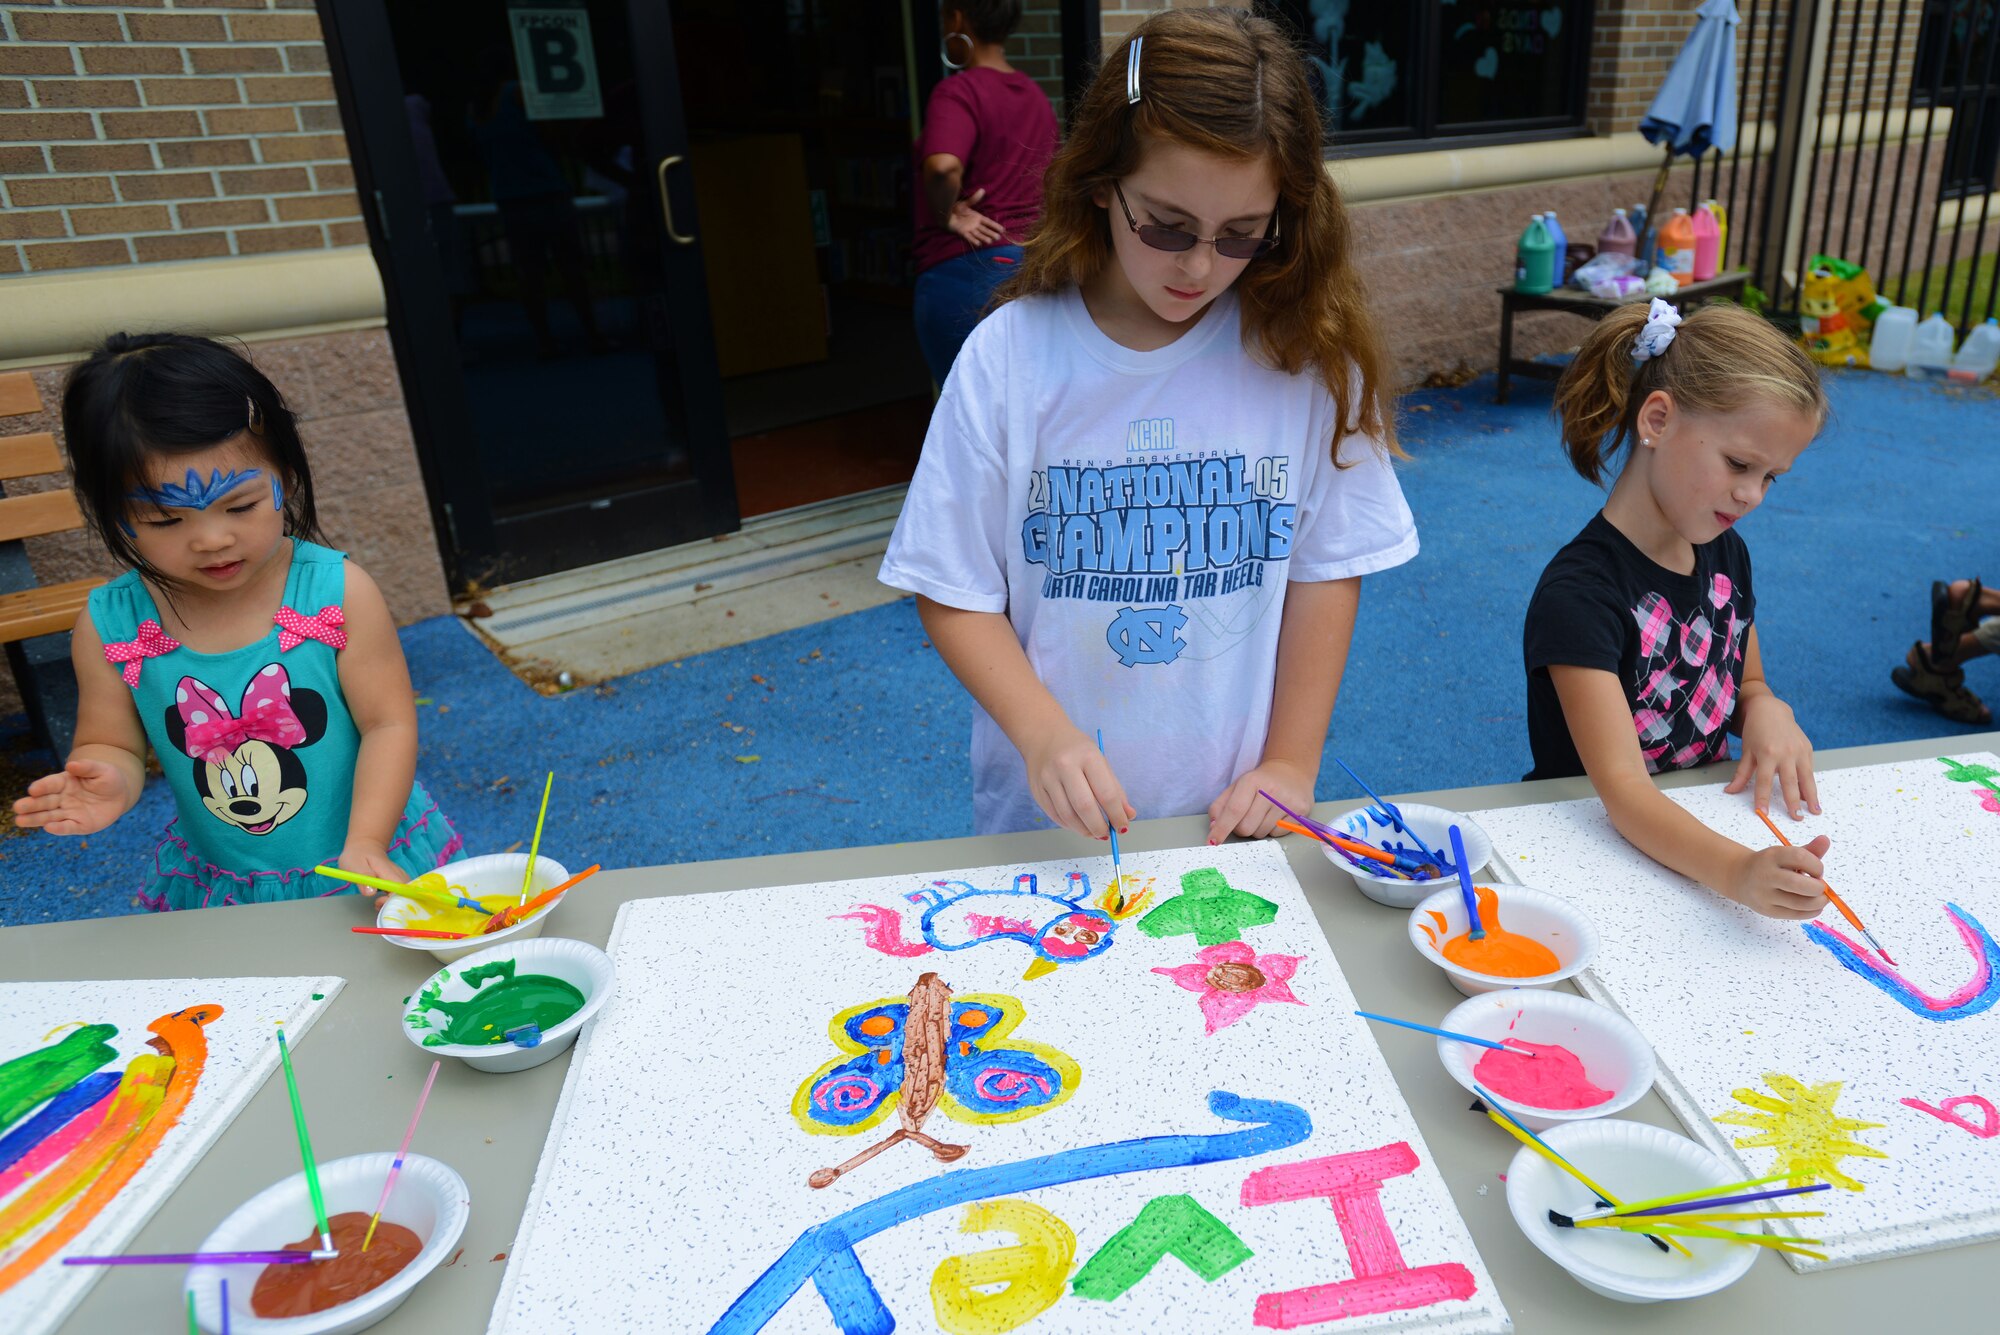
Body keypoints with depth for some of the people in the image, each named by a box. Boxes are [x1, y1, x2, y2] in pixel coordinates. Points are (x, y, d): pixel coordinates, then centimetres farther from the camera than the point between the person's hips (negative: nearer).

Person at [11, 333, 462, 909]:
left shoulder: (339, 593, -13)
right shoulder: (110, 627, -5)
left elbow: (388, 725, -11)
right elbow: (113, 745, 5)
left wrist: (365, 843, -21)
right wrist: (109, 781, -18)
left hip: (368, 868, -3)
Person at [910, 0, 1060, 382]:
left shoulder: (957, 92, -11)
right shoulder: (1036, 96, 13)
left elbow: (942, 167, -30)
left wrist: (947, 216, -14)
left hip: (964, 269, -7)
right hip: (1033, 262, 7)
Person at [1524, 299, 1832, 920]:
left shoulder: (1726, 553, 5)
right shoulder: (1580, 591, -22)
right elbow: (1622, 788, -29)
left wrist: (1766, 710, -5)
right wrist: (1739, 872, -44)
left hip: (1705, 820, 8)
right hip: (1600, 841, -8)